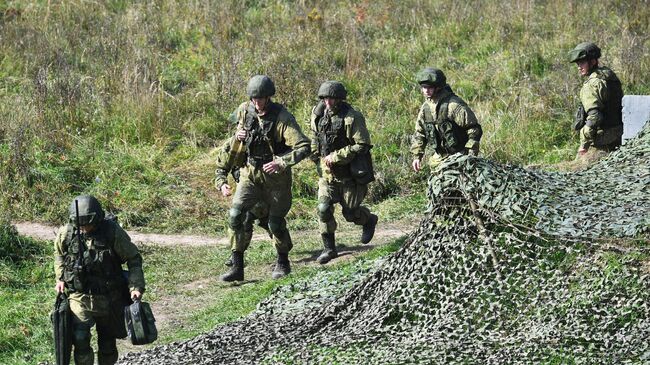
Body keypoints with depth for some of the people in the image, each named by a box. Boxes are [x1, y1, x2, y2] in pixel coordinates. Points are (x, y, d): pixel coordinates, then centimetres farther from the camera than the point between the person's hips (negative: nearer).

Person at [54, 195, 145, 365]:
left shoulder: (113, 232, -17)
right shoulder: (65, 234, -10)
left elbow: (133, 259, -6)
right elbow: (59, 256, 13)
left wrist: (136, 287, -16)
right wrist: (60, 278, 1)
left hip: (109, 298, 0)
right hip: (80, 297, 0)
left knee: (107, 343, 14)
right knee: (80, 340, -17)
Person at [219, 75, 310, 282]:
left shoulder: (282, 118, -20)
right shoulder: (244, 111, -5)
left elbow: (303, 147, -25)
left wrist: (281, 163, -36)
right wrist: (238, 136, -7)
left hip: (276, 176, -4)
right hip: (251, 172, 4)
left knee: (276, 222, 3)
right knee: (236, 214, -13)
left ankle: (283, 263, 28)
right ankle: (237, 266, -8)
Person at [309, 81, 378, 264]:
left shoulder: (352, 117, -19)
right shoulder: (318, 114, -1)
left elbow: (362, 146, -22)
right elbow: (314, 139, 18)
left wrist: (336, 157, -22)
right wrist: (317, 158, 9)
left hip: (349, 173, -4)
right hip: (327, 173, 4)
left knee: (350, 212, 5)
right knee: (323, 208, -9)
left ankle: (369, 220, 39)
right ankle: (329, 248, 3)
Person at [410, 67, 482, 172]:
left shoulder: (454, 105, -18)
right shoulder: (426, 107, 5)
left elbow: (474, 130, -16)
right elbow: (419, 133, 16)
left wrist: (471, 155, -18)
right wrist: (417, 156, 9)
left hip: (459, 156, -7)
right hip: (439, 157, 7)